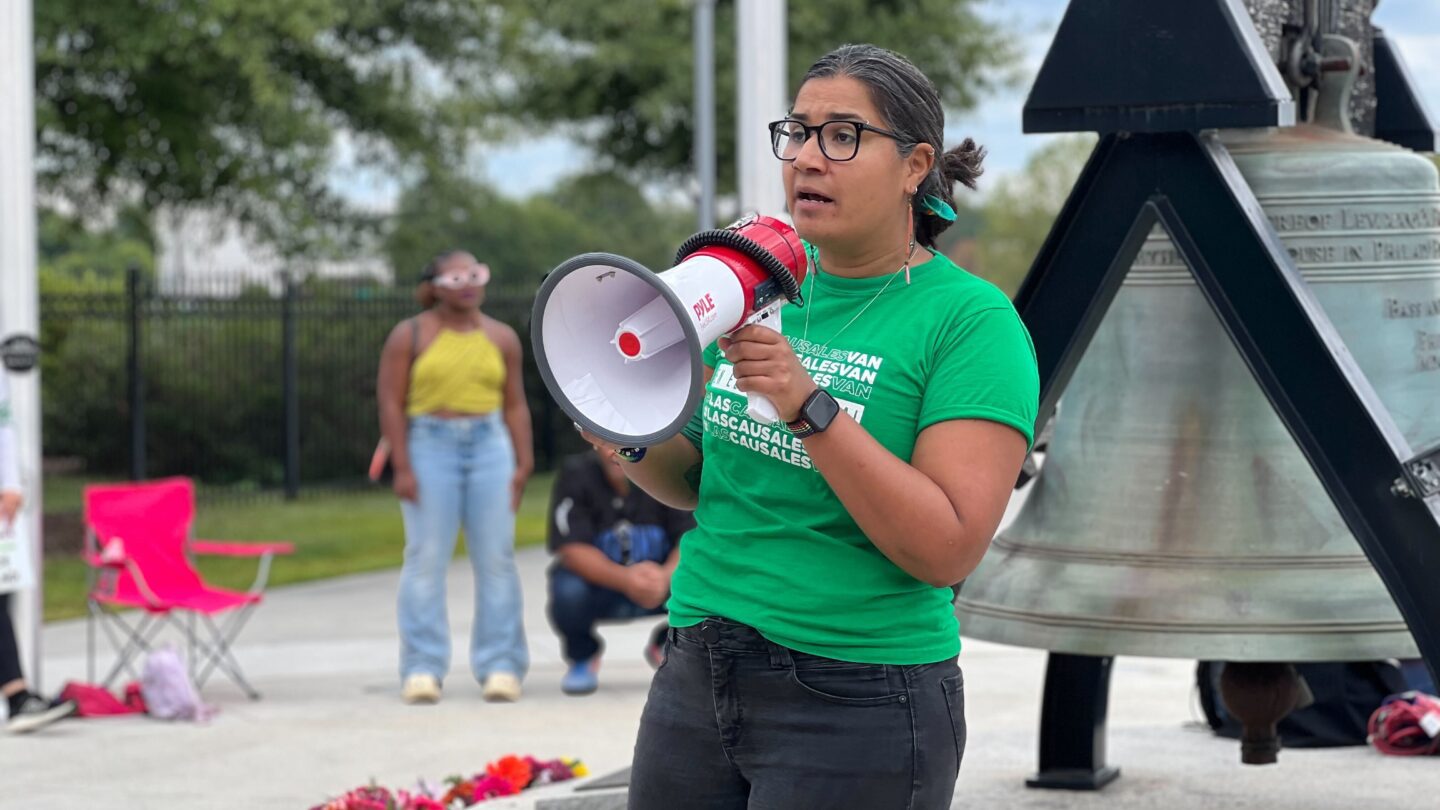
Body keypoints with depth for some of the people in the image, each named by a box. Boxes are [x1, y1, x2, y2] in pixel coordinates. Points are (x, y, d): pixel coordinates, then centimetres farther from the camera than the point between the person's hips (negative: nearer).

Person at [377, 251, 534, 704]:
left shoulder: (501, 338, 11)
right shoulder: (410, 335, 2)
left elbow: (515, 404, 12)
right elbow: (391, 402, -2)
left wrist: (523, 463, 3)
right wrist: (401, 467, -9)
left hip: (490, 446, 3)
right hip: (430, 446, -3)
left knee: (496, 559, 0)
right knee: (426, 557, -4)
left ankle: (500, 666, 5)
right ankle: (422, 669, 0)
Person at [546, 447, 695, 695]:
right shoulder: (577, 473, -17)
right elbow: (572, 549, -23)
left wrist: (667, 575, -39)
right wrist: (625, 579, -38)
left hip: (659, 578, 2)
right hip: (600, 580, -1)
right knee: (569, 591, -33)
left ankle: (665, 646, 11)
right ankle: (582, 657, 4)